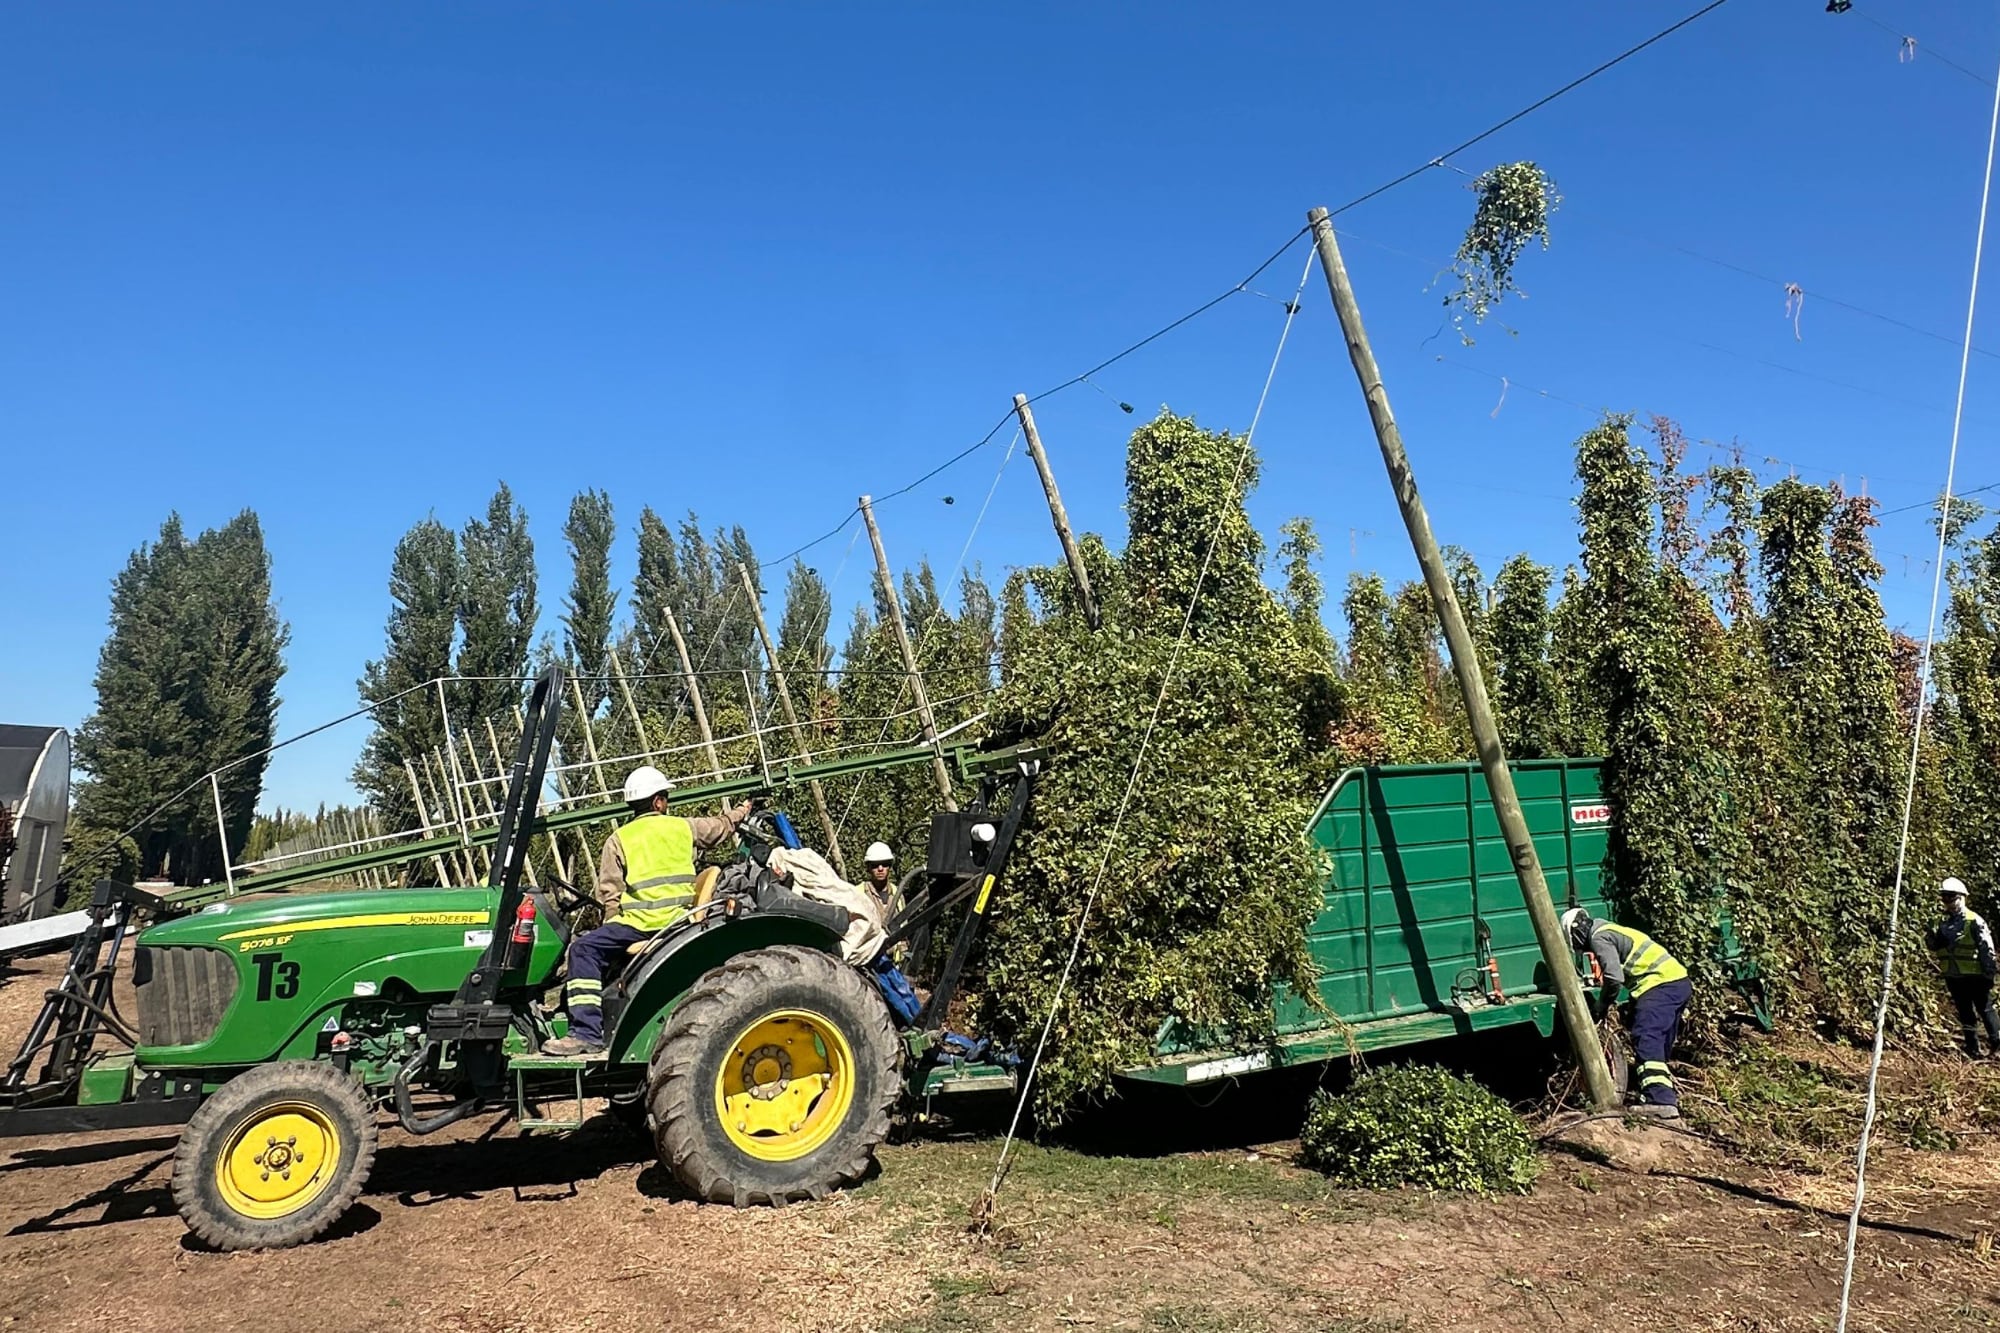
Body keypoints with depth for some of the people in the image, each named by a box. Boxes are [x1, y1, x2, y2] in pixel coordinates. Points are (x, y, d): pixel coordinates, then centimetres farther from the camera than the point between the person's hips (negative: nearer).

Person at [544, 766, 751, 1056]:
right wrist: (741, 812, 51)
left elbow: (609, 894, 1)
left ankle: (587, 1033, -19)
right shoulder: (684, 827, 12)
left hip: (640, 923, -6)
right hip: (679, 921, 6)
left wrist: (614, 928, 14)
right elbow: (722, 826, 31)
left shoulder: (618, 840, 4)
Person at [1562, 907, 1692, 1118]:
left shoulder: (1599, 937, -6)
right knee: (1660, 1044, 18)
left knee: (1645, 1041, -19)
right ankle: (1669, 1094, 25)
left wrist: (1602, 1003, -1)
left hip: (1660, 985, -11)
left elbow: (1614, 978, -17)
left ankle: (1661, 1102, -30)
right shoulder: (1611, 932, 26)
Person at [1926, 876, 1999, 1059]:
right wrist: (1931, 940, -5)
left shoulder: (1974, 921, -10)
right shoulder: (1944, 923, 9)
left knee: (1985, 1009, 4)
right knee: (1965, 1014, 11)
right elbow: (1937, 950, 16)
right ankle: (1973, 1049, 18)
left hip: (1975, 976, -6)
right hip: (1953, 977, 6)